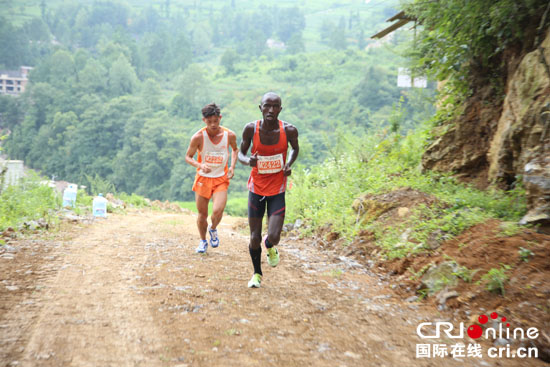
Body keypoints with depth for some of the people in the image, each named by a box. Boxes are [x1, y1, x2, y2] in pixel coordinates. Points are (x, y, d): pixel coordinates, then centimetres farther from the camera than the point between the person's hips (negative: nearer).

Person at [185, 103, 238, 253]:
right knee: (202, 214, 8)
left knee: (217, 211, -20)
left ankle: (213, 229, 15)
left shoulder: (229, 135, -8)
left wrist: (232, 166, 1)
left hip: (221, 179, 0)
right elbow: (188, 157, -3)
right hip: (203, 179, 0)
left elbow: (235, 149, 15)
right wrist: (200, 165, -23)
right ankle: (203, 241, 36)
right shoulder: (198, 137, -14)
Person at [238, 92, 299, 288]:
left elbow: (295, 148, 9)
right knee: (254, 238, 5)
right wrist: (248, 160, -22)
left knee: (274, 238, -11)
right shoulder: (251, 129, -13)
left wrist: (289, 163, -10)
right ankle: (257, 273, 33)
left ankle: (269, 246, 29)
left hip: (277, 190, -1)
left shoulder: (289, 130, -13)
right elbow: (241, 152, 1)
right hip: (256, 188, 1)